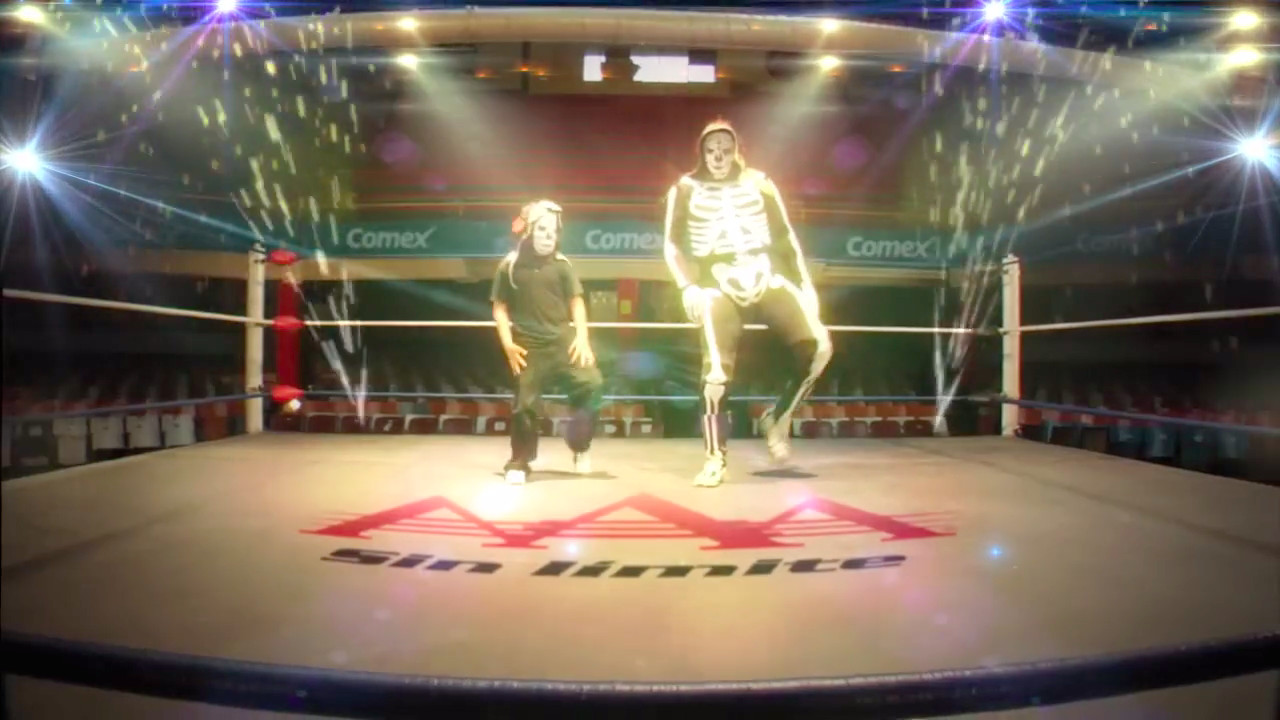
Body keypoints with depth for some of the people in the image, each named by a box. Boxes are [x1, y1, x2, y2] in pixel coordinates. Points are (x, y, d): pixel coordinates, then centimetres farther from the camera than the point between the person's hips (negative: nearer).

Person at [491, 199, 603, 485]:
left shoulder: (561, 265, 6)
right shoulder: (510, 266, 1)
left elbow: (576, 302, 7)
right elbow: (499, 308, 4)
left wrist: (582, 337, -5)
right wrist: (507, 343, -7)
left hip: (562, 340, 2)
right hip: (528, 346, -1)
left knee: (591, 384, -13)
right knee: (525, 404, 0)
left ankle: (579, 447, 7)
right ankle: (519, 462, 17)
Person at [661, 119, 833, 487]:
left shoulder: (759, 183, 10)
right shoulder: (685, 190, 5)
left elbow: (785, 236, 12)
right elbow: (672, 245, 4)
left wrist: (805, 283, 6)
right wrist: (687, 287, -10)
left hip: (766, 276, 2)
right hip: (718, 284, -2)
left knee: (817, 345, -15)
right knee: (717, 369, -12)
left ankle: (778, 418, 6)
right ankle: (716, 459, 4)